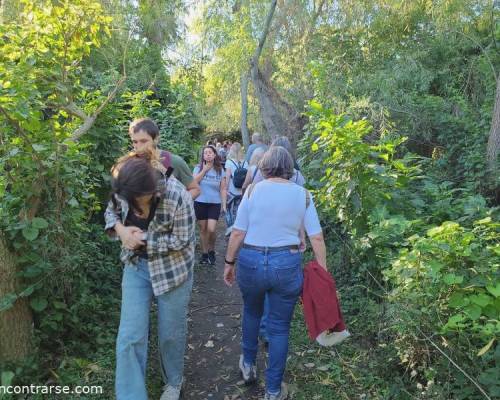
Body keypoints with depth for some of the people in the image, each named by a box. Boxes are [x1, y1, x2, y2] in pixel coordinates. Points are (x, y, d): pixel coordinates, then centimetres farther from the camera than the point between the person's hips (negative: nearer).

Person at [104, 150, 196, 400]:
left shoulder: (177, 196, -28)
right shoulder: (123, 191, -14)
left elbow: (180, 241, -19)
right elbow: (111, 211, 7)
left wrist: (143, 238, -20)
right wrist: (119, 229, -13)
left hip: (172, 270, -3)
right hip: (136, 267, 4)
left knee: (171, 333, 13)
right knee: (130, 337, 1)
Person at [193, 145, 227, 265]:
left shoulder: (220, 170, 3)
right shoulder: (198, 168, 2)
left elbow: (223, 189, 4)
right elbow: (194, 182, -14)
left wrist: (224, 204, -2)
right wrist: (205, 169, -14)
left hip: (215, 203, -1)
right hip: (200, 203, 1)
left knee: (211, 229, -12)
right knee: (203, 229, 7)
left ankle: (211, 251, 14)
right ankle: (204, 253, 24)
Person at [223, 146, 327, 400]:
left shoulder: (253, 190, -4)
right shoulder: (303, 194, -1)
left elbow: (238, 233, -5)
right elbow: (317, 238, -2)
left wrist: (229, 262, 7)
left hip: (250, 261, 0)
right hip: (287, 264, 0)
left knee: (251, 312, 28)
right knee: (280, 327, 14)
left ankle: (248, 365, 46)